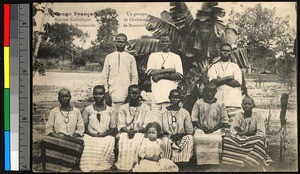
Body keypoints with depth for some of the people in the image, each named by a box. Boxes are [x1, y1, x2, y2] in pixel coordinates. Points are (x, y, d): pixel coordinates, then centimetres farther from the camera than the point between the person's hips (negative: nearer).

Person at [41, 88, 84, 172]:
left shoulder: (76, 111, 14)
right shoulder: (54, 111, 14)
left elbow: (81, 128, 8)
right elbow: (48, 128, 9)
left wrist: (74, 136, -12)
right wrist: (56, 135, -11)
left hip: (72, 139, 0)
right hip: (56, 139, 1)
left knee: (79, 143, -36)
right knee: (45, 142, -33)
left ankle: (68, 168, -22)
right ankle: (53, 168, -23)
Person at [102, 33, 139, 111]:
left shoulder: (131, 58, 9)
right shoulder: (109, 57, 11)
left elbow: (134, 77, 8)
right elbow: (105, 76, 10)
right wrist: (106, 91, 2)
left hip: (127, 95, 0)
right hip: (113, 95, 0)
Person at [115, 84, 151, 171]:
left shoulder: (146, 108, 8)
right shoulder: (123, 108, 13)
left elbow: (146, 126, 0)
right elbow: (120, 125, 5)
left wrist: (136, 131, -17)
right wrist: (128, 131, -15)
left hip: (139, 133, -1)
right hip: (125, 132, 1)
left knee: (135, 143, -34)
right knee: (123, 143, -32)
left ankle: (134, 165, -26)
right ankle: (122, 167, -27)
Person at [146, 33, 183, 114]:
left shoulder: (176, 57, 14)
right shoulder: (153, 56, 15)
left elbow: (179, 76, 1)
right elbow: (150, 72, -1)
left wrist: (161, 76, -7)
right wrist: (168, 70, -5)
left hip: (170, 95, 0)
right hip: (156, 94, 1)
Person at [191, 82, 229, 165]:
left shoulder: (220, 104, 9)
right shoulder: (199, 103, 10)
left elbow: (224, 121, 7)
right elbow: (194, 119, 8)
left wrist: (213, 129, -7)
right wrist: (202, 128, -8)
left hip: (215, 130, 0)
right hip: (201, 129, 0)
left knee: (217, 139, -33)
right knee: (197, 138, -33)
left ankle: (215, 164, -24)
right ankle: (200, 163, -27)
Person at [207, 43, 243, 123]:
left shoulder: (235, 66, 16)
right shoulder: (214, 66, 15)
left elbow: (237, 82, 0)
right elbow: (213, 81, -3)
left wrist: (220, 79, -2)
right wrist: (229, 77, -4)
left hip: (233, 102, 0)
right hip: (218, 101, 0)